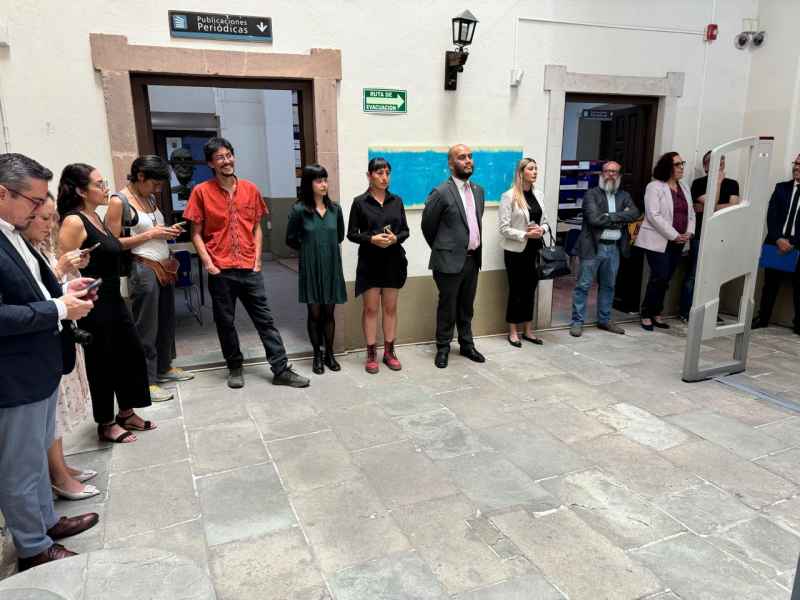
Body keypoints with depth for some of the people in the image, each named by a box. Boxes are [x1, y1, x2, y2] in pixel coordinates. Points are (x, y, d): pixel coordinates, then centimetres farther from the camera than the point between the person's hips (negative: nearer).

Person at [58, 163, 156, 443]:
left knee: (132, 354, 15)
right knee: (102, 363, 5)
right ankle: (106, 425, 23)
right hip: (93, 305, -9)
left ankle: (126, 414, 32)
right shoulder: (74, 221, -18)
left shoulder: (95, 216, 9)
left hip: (113, 300, 9)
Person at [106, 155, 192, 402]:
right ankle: (147, 382, 10)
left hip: (165, 267, 8)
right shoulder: (119, 201, -11)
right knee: (146, 327, 0)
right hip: (143, 270, -8)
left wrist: (167, 232, 3)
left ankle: (164, 367, 33)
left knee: (167, 320, 16)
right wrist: (149, 235, -17)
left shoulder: (150, 198, 11)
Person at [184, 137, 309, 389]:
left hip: (249, 269, 2)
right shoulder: (201, 192, -2)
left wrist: (257, 259, 1)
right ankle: (235, 368, 26)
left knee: (265, 319, 4)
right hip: (220, 271, -2)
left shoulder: (251, 190, 5)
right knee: (225, 322, 9)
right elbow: (196, 233, 0)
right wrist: (208, 263, -11)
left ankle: (282, 370, 9)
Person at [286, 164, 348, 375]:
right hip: (311, 268, -2)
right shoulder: (299, 210, -8)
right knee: (314, 313, 6)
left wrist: (328, 247, 11)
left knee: (329, 312, 10)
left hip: (332, 267, 3)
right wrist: (309, 249, 8)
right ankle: (317, 356, 19)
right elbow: (291, 239, 1)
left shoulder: (335, 209, 2)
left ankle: (329, 354, 22)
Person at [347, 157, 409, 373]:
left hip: (393, 260, 3)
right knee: (371, 309, 4)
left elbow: (405, 230, 8)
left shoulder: (397, 201, 6)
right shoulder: (360, 202, -3)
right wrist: (371, 239, -19)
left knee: (390, 308, 10)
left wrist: (395, 238, -14)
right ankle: (371, 354, 14)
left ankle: (389, 351, 21)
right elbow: (351, 233, -2)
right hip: (369, 262, -3)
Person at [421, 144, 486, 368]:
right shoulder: (441, 192, -12)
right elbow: (427, 225, -4)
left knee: (466, 307, 17)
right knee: (447, 307, 6)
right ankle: (443, 349, 20)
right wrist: (441, 249, 7)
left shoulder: (478, 190, 9)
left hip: (473, 259, 6)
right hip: (450, 260, -6)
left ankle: (467, 344, 30)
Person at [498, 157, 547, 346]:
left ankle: (528, 331, 21)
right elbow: (503, 228, -13)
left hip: (533, 249, 6)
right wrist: (525, 235, -19)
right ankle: (512, 332, 15)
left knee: (530, 289, 11)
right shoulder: (509, 196, -10)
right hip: (516, 250, -6)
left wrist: (541, 230, -7)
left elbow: (543, 221, 15)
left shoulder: (536, 195, 9)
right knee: (516, 290, 3)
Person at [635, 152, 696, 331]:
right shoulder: (655, 187, -8)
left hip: (678, 243, 7)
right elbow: (654, 215, -17)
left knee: (665, 279, 8)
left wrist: (689, 233, -2)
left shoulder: (684, 188, 16)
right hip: (658, 242, -7)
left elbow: (690, 213, 17)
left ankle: (656, 314, 18)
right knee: (659, 278, -10)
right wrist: (674, 235, -17)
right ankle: (646, 315, 2)